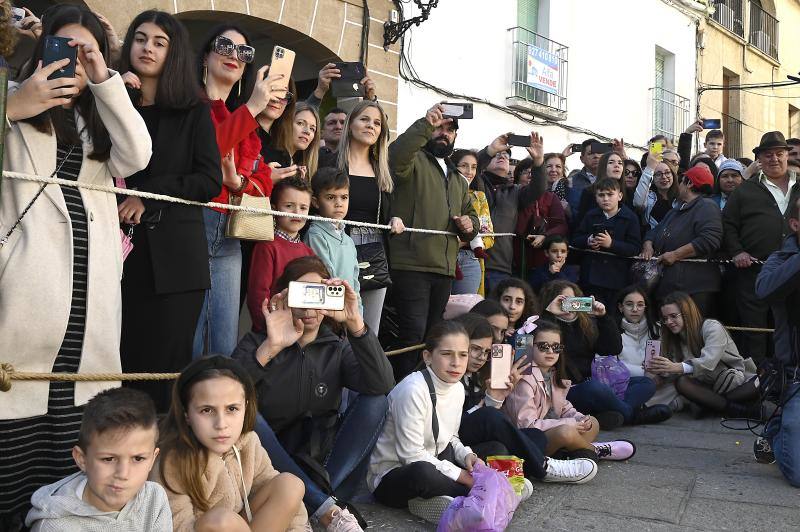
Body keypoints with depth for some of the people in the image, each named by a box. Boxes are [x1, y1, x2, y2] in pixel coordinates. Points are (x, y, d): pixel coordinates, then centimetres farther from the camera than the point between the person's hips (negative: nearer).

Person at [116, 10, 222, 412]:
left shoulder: (193, 112, 9)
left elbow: (210, 182, 1)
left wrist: (148, 193, -9)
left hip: (174, 256, -1)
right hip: (119, 248, 2)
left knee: (165, 366, -1)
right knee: (120, 361, 1)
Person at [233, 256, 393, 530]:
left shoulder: (337, 349, 5)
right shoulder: (256, 343, 0)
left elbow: (382, 386, -17)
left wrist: (355, 323, -28)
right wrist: (270, 348, -35)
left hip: (323, 463, 2)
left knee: (375, 402, -15)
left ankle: (318, 503, -26)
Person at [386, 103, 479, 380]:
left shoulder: (457, 179, 25)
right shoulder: (413, 160, 0)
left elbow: (471, 213, 31)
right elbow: (396, 154, -24)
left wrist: (469, 224, 7)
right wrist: (425, 125, -36)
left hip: (444, 268, 8)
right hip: (411, 265, -8)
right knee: (413, 334, -12)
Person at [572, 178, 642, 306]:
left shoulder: (630, 217, -2)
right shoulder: (591, 216, 10)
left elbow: (636, 248, -10)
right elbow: (575, 239, 10)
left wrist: (612, 244, -21)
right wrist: (588, 241, -11)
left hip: (616, 279, -3)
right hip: (591, 276, 3)